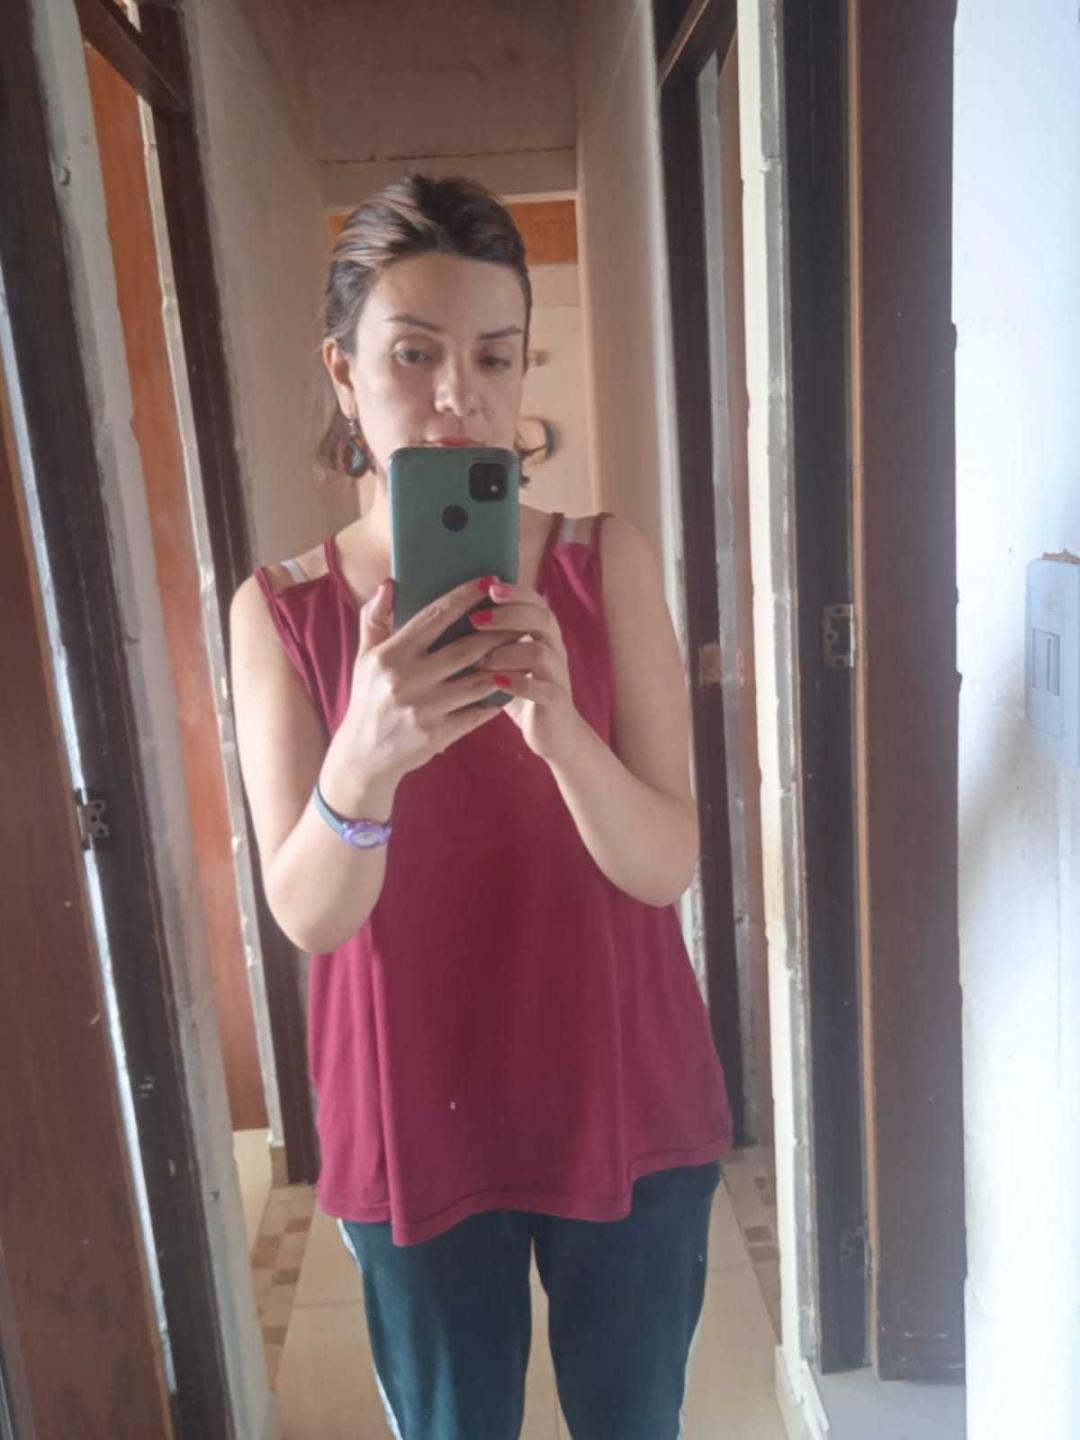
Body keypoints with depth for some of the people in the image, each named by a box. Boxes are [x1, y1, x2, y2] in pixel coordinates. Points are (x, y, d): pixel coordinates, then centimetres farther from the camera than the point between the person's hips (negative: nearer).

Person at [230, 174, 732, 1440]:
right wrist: (363, 760, -35)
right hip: (413, 1120, 0)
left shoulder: (607, 565, -8)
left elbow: (668, 863, -13)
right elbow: (307, 914, -15)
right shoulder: (280, 611, -9)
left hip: (622, 1102, 1)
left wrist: (556, 722, -33)